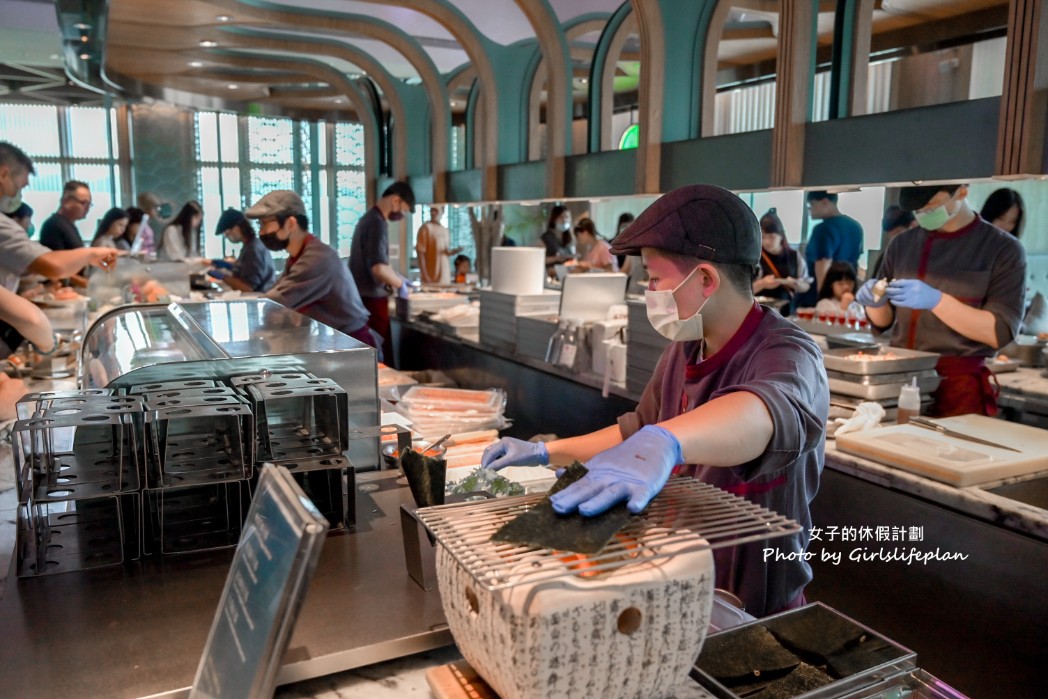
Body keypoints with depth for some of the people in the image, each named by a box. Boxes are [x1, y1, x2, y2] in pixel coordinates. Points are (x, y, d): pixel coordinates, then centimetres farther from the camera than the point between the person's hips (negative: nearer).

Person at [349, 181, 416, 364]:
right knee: (380, 351, -3)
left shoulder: (369, 218, 14)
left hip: (362, 295, 10)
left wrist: (397, 278, 19)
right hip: (372, 297, -10)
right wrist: (400, 284, -11)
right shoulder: (377, 223, -18)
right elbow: (378, 268, -26)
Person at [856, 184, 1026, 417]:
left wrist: (936, 300, -23)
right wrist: (875, 302, -8)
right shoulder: (902, 244, 8)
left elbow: (1000, 333, -11)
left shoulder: (1003, 249, -3)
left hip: (958, 387, -3)